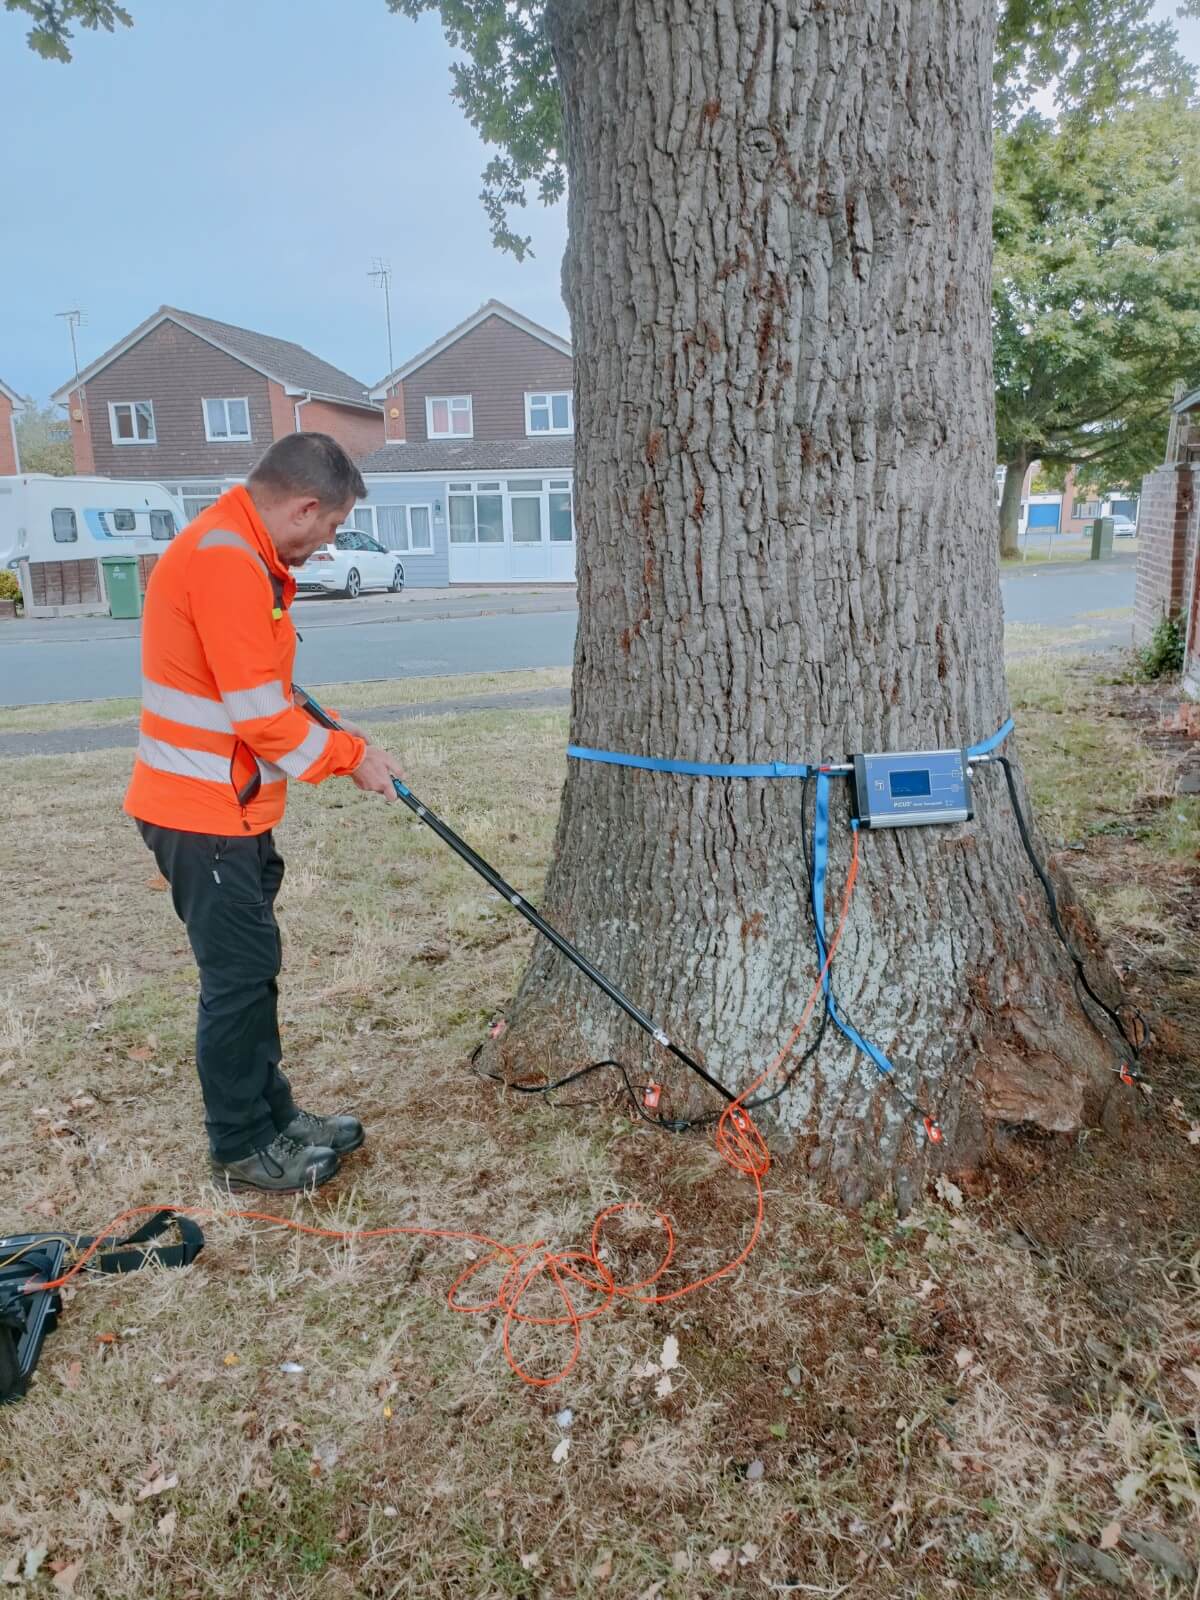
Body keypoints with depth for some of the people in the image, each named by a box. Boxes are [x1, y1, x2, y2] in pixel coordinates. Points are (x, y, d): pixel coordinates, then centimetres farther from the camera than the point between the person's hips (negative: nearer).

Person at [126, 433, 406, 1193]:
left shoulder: (239, 552, 13)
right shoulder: (225, 560, -21)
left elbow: (263, 692, 15)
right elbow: (259, 713, -23)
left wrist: (348, 744, 5)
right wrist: (349, 756, -9)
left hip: (230, 807, 10)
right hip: (204, 814, -10)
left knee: (252, 967, 17)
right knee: (240, 973, 1)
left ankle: (272, 1115, 30)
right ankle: (242, 1147, 17)